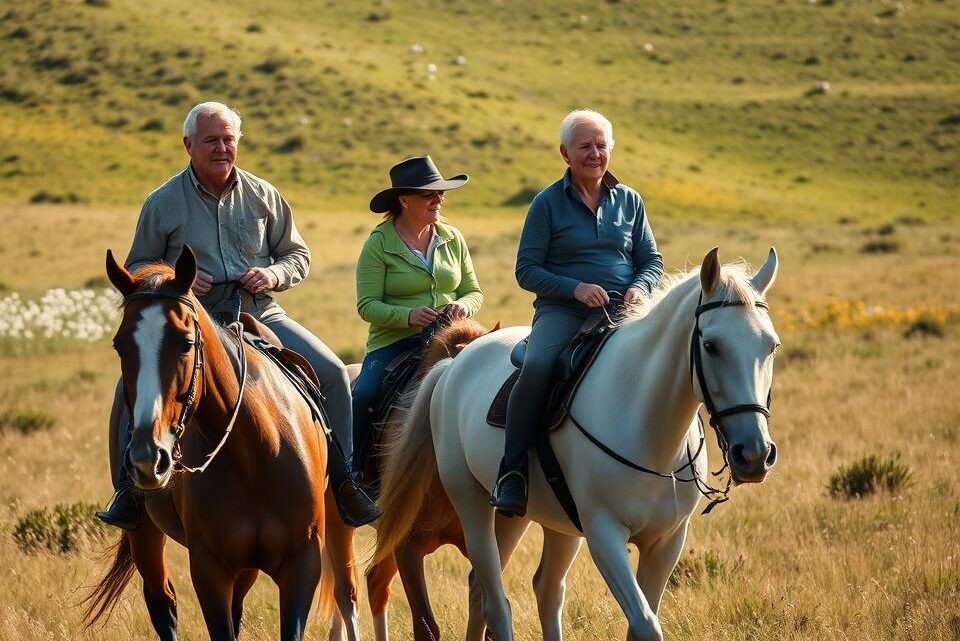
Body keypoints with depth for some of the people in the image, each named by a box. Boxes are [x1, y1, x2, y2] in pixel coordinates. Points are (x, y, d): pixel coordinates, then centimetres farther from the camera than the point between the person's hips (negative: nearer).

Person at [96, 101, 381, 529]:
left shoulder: (262, 196, 8)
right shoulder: (163, 203, 3)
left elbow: (299, 256, 16)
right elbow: (137, 268, 10)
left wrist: (275, 273, -8)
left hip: (261, 315, 2)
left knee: (332, 373, -15)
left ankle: (344, 480, -1)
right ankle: (129, 487, -14)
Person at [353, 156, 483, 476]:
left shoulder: (452, 239, 10)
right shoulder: (378, 245, -4)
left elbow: (474, 292, 15)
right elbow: (367, 306, -8)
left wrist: (463, 306, -9)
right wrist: (408, 315, -24)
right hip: (393, 342, -3)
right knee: (362, 396, -26)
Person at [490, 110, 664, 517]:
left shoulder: (629, 201, 13)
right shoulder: (548, 203, 3)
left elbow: (652, 259, 16)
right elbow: (527, 271, 0)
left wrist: (640, 287, -8)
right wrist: (576, 288, -16)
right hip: (563, 311, -3)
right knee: (537, 367, -34)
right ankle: (511, 470, -25)